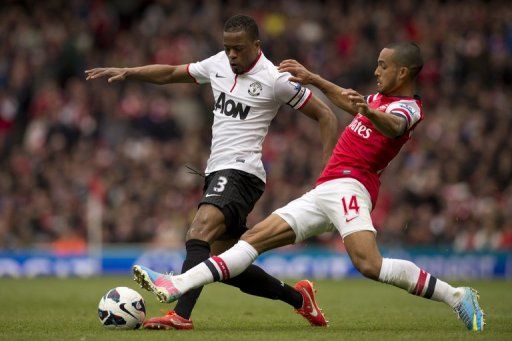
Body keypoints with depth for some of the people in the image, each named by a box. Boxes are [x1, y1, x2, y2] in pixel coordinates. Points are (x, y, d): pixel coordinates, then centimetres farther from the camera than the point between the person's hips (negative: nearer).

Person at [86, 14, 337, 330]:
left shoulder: (274, 79, -9)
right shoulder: (218, 64, 10)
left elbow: (325, 116, -4)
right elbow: (170, 74, 24)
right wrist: (127, 72, 10)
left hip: (241, 171, -8)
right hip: (218, 171, 8)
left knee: (199, 234, -29)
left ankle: (181, 314, -41)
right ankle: (298, 297, 25)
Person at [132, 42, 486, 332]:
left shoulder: (408, 108, -4)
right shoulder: (380, 99, 23)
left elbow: (393, 126, -29)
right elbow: (347, 101, 45)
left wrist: (367, 111, -49)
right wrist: (312, 78, 48)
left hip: (348, 185, -9)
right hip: (322, 193, 9)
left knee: (369, 264, -30)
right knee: (255, 238, -1)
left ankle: (457, 296, -17)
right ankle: (177, 286, -8)